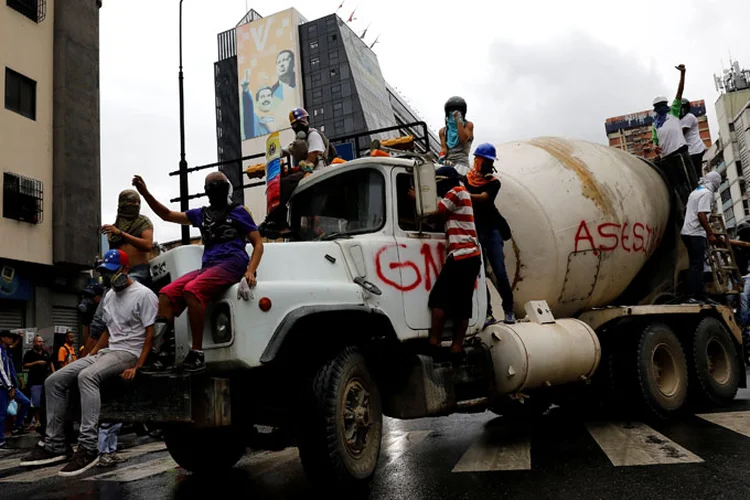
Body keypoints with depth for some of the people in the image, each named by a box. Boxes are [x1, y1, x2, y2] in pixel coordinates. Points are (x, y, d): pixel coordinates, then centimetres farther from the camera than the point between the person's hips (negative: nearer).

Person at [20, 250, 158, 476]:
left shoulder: (143, 295, -10)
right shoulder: (109, 297, 18)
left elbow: (150, 334, -14)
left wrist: (137, 367, -22)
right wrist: (88, 356, 15)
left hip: (128, 353, -9)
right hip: (105, 351, 9)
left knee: (86, 377, -36)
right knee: (54, 381, -2)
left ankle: (88, 447, -37)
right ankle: (55, 444, 0)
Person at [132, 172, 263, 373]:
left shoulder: (238, 211, 12)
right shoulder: (202, 214, 27)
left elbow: (258, 244, 7)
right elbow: (167, 215, 29)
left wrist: (250, 270, -10)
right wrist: (145, 193, 20)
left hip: (231, 264, -6)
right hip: (207, 266, 6)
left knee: (192, 290, -31)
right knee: (166, 293, -14)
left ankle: (197, 355, -30)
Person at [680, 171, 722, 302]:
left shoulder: (695, 192, 18)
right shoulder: (707, 193, -10)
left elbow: (687, 211, 26)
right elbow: (701, 215, -20)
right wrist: (710, 234, -16)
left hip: (687, 232, 10)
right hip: (696, 234, -10)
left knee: (695, 265, 13)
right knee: (697, 266, -8)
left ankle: (698, 294, 18)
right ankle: (697, 296, -7)